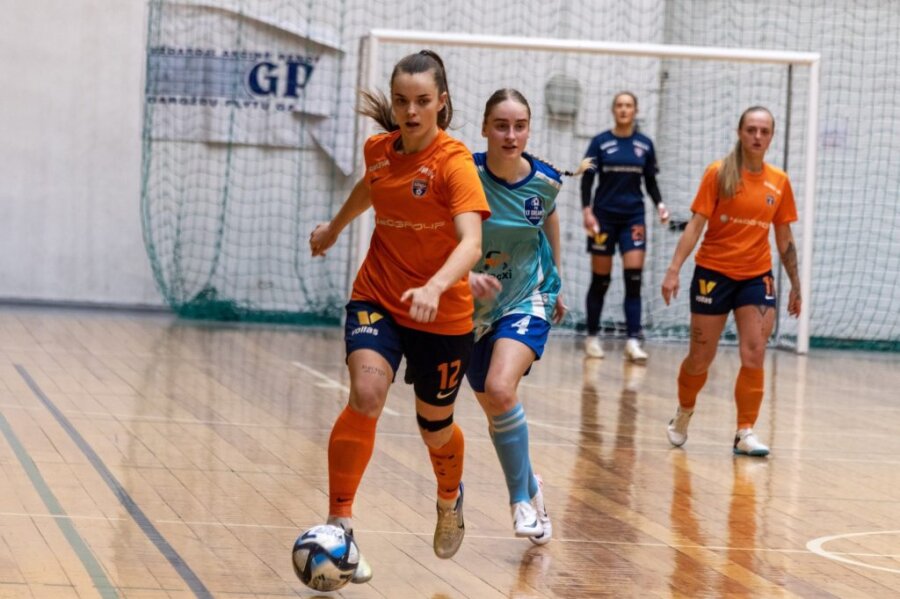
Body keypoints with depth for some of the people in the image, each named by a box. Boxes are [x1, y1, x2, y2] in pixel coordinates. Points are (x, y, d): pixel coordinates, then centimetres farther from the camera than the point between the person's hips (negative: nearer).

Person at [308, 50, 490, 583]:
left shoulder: (455, 162, -19)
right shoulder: (379, 149, -3)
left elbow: (471, 243, -32)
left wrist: (435, 287, -50)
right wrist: (335, 227, 39)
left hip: (443, 315, -2)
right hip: (377, 298, 3)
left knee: (436, 429, 13)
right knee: (367, 395, -25)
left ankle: (450, 499, 48)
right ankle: (338, 526, -20)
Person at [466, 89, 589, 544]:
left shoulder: (546, 181, -12)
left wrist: (555, 284, 22)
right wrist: (464, 275, -44)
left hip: (528, 300, -1)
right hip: (474, 305, 1)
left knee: (500, 390, -24)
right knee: (493, 407, 10)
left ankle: (523, 497, -8)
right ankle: (529, 490, 34)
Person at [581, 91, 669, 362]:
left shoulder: (645, 144, 5)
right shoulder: (600, 142, -1)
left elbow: (651, 181, 11)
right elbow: (587, 179, -2)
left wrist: (659, 205, -6)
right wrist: (587, 210, -14)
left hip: (633, 217, 1)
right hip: (604, 216, -1)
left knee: (634, 278, -10)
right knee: (600, 279, 3)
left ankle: (633, 341, -12)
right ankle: (592, 337, 16)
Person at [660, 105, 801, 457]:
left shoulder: (779, 182, 3)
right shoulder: (718, 173, -6)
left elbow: (784, 239, 12)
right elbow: (695, 225, -8)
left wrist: (795, 285, 13)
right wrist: (674, 270, -16)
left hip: (756, 277, 2)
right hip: (713, 273, -2)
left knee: (754, 355, -9)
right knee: (701, 357, 6)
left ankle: (745, 433, -3)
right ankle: (683, 415, 31)